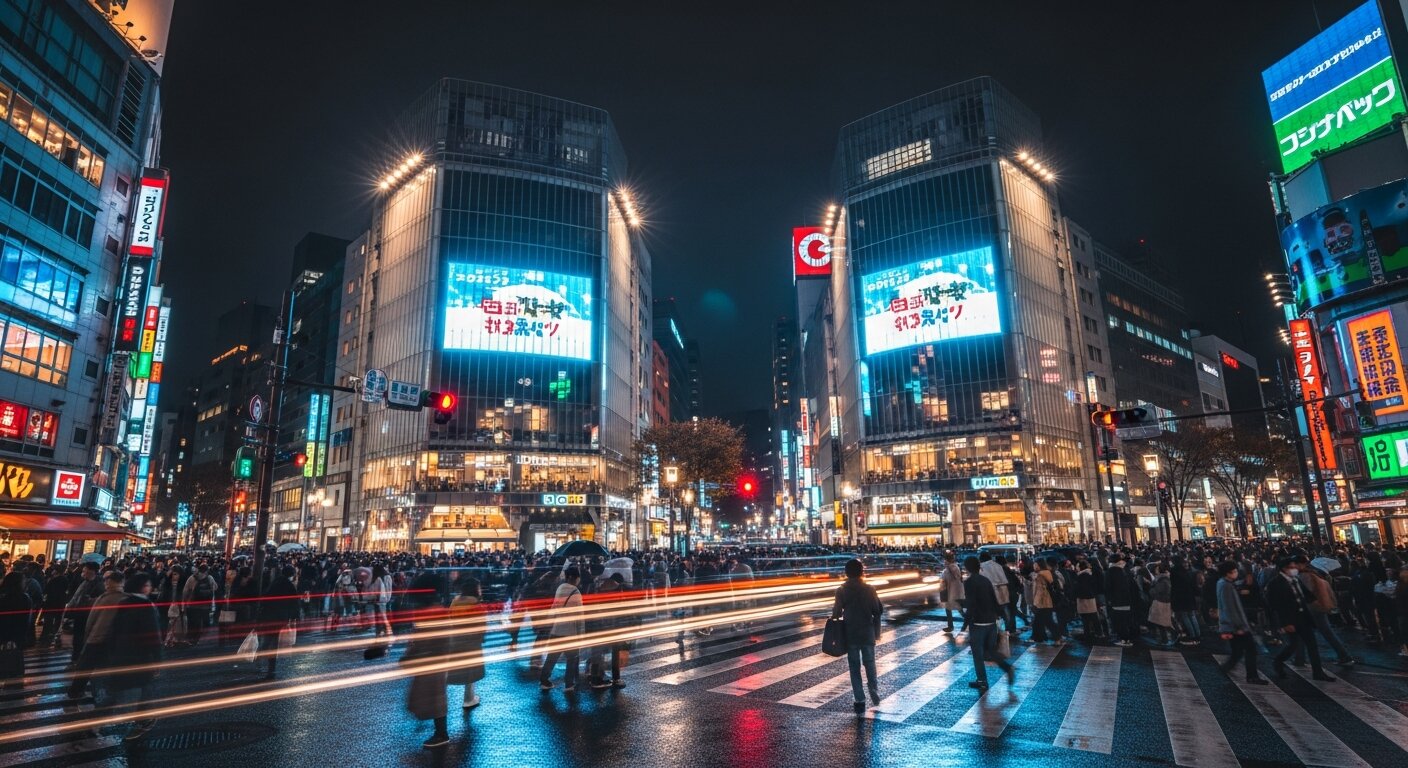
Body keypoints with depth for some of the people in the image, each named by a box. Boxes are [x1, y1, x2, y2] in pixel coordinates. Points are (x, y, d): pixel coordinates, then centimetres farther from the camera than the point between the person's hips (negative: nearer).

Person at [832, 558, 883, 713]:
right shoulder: (869, 589, -8)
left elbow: (836, 613, -8)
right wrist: (876, 631, 6)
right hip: (868, 634, 1)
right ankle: (875, 696, 24)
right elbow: (878, 611, -6)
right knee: (870, 665, 17)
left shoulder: (841, 591, -9)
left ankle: (859, 701, 8)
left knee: (854, 668, 8)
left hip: (850, 635, -1)